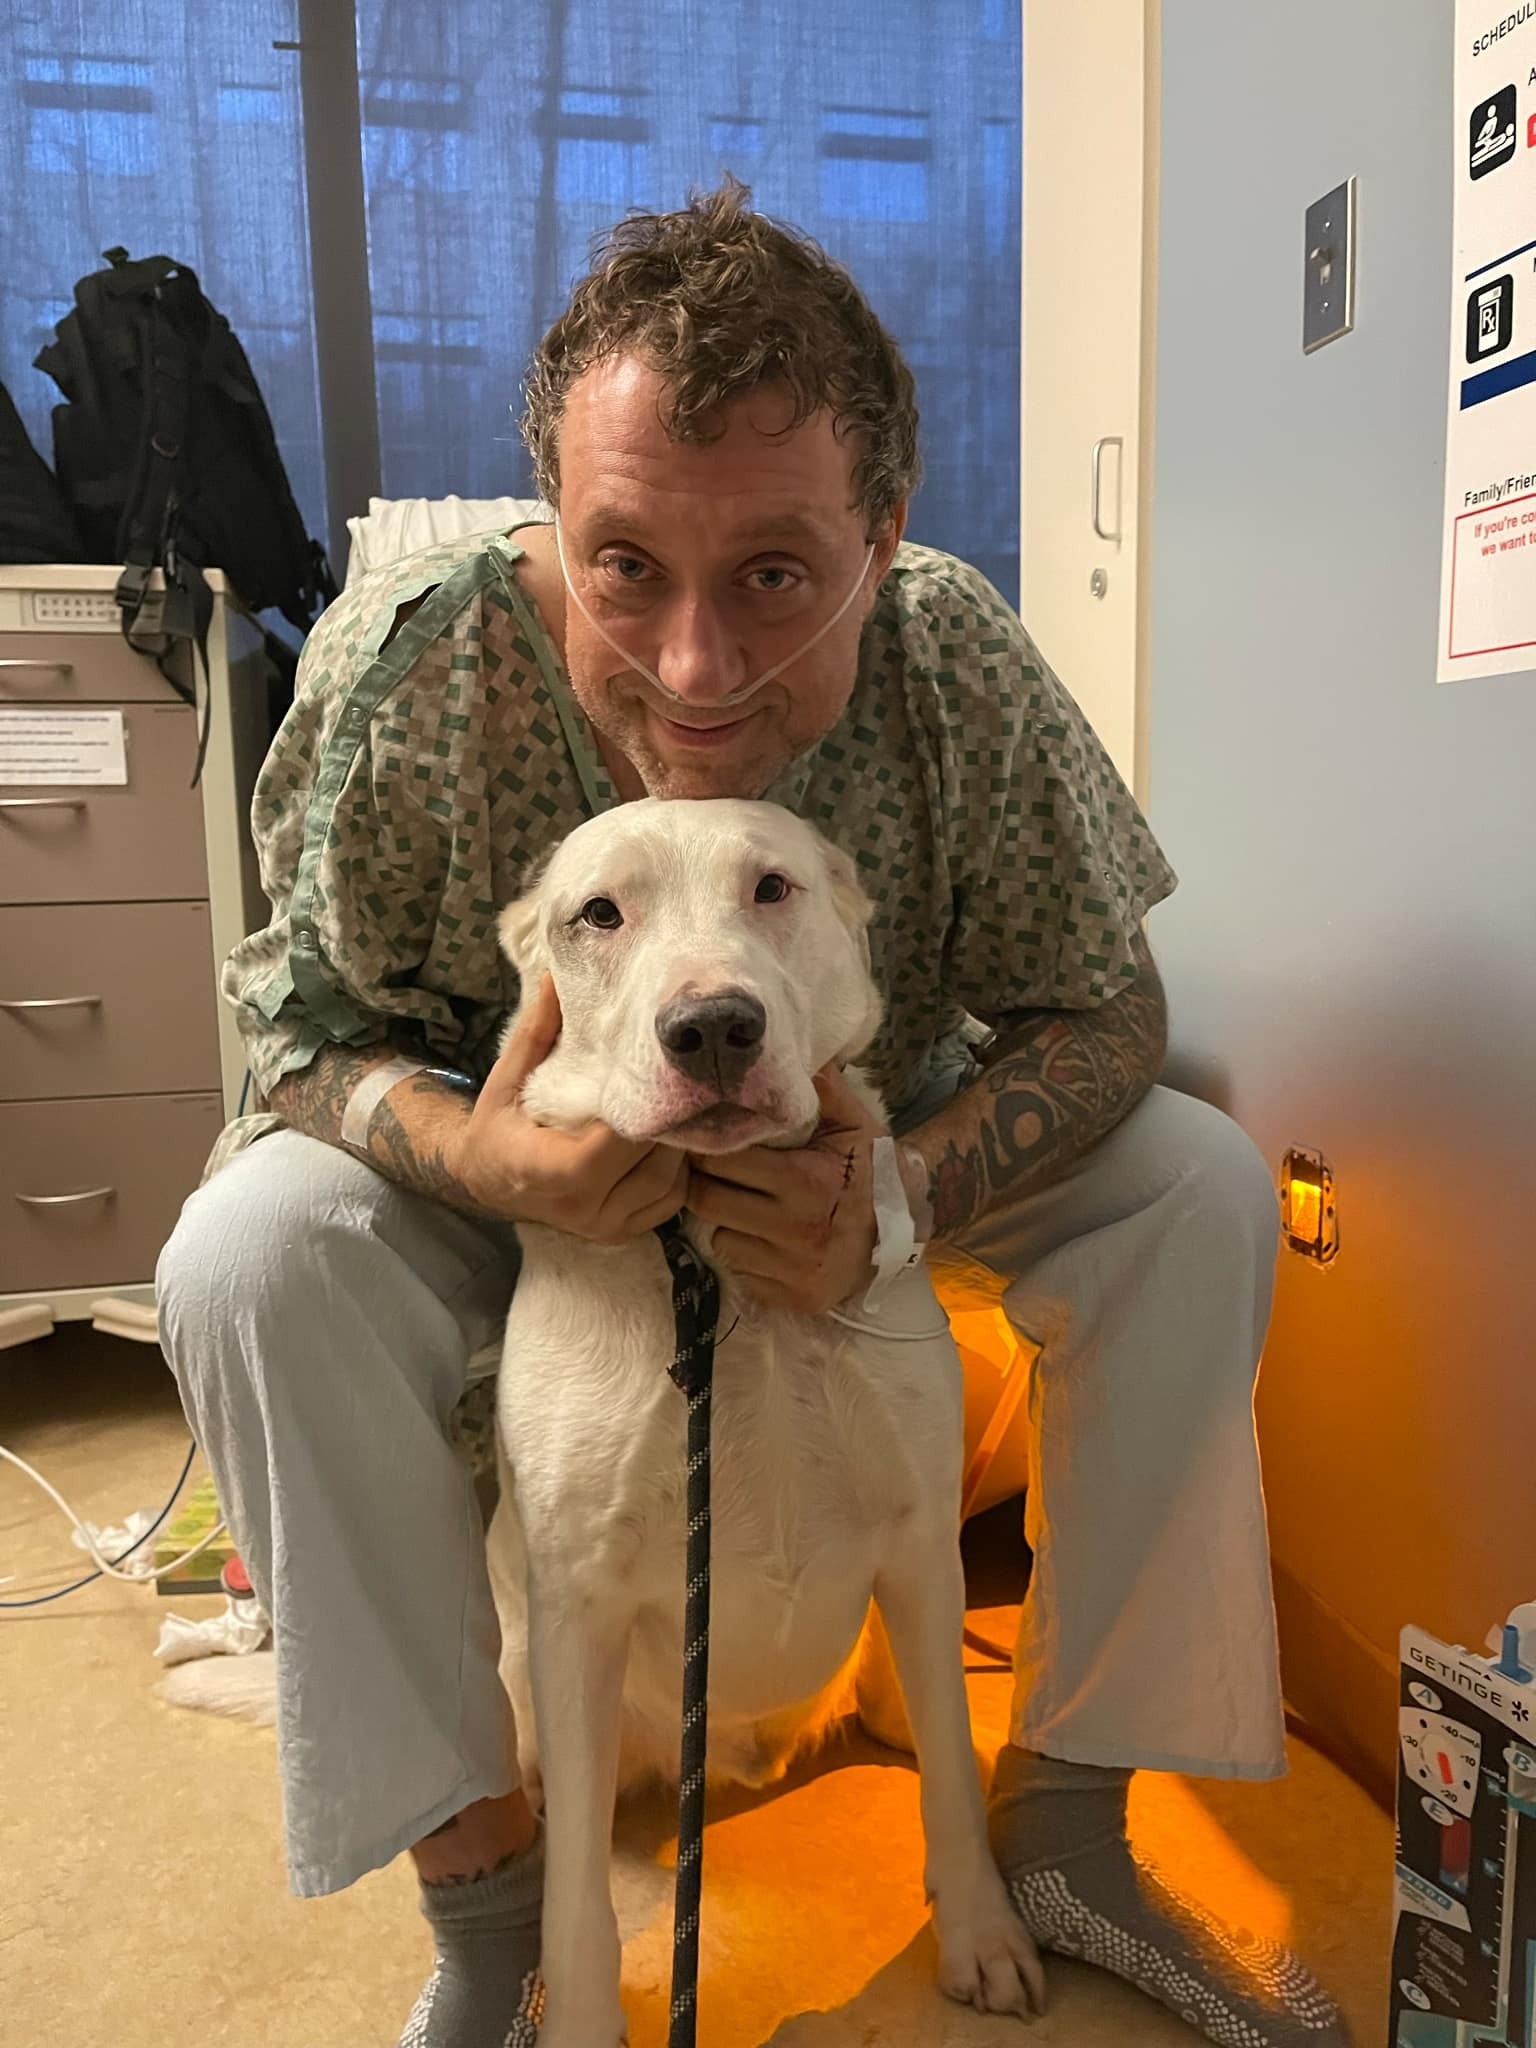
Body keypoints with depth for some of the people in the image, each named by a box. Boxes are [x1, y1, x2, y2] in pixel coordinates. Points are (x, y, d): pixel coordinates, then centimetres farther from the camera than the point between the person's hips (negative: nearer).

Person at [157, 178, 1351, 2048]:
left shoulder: (959, 665, -25)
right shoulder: (410, 663, -28)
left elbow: (1098, 1010, -16)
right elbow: (305, 1022, -16)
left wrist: (907, 1192, -36)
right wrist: (479, 1151, -39)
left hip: (879, 1146, 2)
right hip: (521, 1161, -1)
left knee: (1202, 1195, -17)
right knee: (253, 1253, -29)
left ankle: (1069, 1825, 0)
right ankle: (481, 1892, -9)